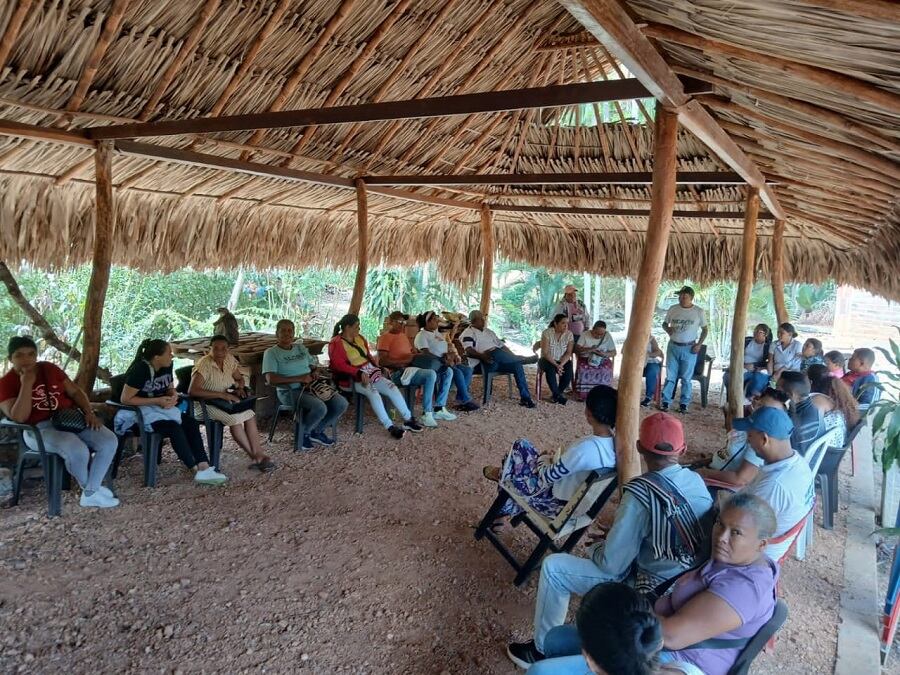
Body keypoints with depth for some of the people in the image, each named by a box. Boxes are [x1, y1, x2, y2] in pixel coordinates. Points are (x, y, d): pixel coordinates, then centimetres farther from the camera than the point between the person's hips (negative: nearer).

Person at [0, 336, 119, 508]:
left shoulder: (50, 368, 9)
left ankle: (91, 493, -8)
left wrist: (89, 412, -5)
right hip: (39, 429, -5)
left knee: (110, 441, -18)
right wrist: (26, 384, -19)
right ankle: (87, 486, -3)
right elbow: (19, 418, -17)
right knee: (77, 450, -34)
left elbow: (75, 391, 12)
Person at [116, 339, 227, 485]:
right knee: (174, 428, -29)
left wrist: (173, 396, -10)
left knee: (191, 423, -16)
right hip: (140, 410, -7)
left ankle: (204, 466, -23)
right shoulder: (140, 369, -21)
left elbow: (170, 388, 16)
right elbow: (125, 399, -22)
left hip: (160, 408, 8)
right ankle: (198, 471, -27)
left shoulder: (166, 367, 1)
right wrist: (157, 401, -25)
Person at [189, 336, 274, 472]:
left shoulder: (230, 360, -2)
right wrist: (222, 394, -34)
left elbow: (240, 378, 14)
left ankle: (258, 454, -19)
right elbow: (192, 391, -33)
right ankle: (256, 457, -20)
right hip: (204, 404, -6)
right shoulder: (204, 364, -22)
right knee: (234, 418, -29)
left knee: (250, 415, -18)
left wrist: (240, 387, -10)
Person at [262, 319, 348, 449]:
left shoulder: (301, 347, 17)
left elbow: (313, 365, 24)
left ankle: (317, 431, 8)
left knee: (342, 403, -13)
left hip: (310, 388, 7)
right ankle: (303, 433, -4)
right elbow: (271, 380, -17)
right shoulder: (271, 353, -4)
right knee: (320, 408, -33)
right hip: (289, 392, -7)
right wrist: (299, 378, -20)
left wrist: (314, 373, -2)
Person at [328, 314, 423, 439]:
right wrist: (359, 373, -31)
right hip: (352, 378, -7)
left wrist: (378, 364, 4)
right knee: (372, 391, -33)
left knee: (392, 387, -11)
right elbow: (339, 365, -21)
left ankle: (408, 419, -5)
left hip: (370, 372, 7)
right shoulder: (336, 343, -9)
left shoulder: (360, 338, 14)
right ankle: (390, 426, -33)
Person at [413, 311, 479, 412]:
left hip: (446, 362, 9)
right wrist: (443, 360, -22)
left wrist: (453, 355, -3)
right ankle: (466, 400, -17)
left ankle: (461, 400, -13)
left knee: (467, 370, -12)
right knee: (457, 372, -29)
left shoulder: (437, 333, 20)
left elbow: (447, 346, 21)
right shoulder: (422, 335, -6)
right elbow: (426, 354, -17)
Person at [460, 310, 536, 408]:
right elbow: (469, 351, -12)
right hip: (484, 363, -7)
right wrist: (482, 356, -29)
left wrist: (513, 357, 9)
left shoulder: (488, 331, 29)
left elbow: (501, 345, 25)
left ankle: (525, 397, -15)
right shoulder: (468, 333, 5)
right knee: (496, 353, -36)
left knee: (517, 366, -16)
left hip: (498, 360, 7)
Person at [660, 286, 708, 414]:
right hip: (673, 346, 2)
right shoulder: (672, 309, 2)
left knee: (686, 378, 4)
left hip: (689, 349, -2)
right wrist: (668, 329, -11)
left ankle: (684, 403, 12)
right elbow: (664, 323, 12)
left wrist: (699, 344, -7)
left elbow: (705, 329, 4)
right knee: (670, 376, 4)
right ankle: (665, 401, 9)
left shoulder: (699, 312, -4)